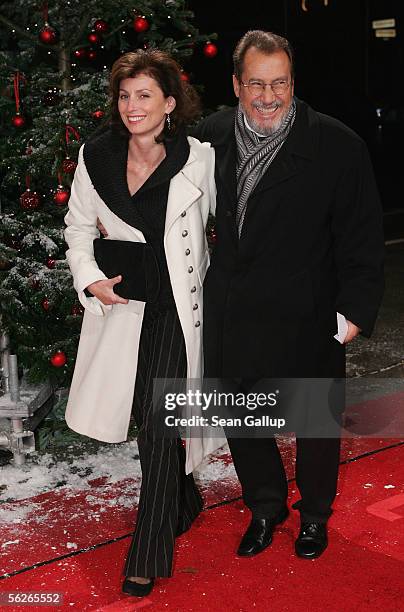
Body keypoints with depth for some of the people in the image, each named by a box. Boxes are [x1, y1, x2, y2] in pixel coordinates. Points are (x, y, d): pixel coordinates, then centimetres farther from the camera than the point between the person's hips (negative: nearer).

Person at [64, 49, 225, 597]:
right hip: (121, 302, 4)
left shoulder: (199, 158, -7)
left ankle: (148, 556, 7)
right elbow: (78, 229, 10)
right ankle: (185, 502, 43)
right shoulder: (96, 156, 0)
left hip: (178, 307, -3)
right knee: (148, 415, 15)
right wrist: (91, 281, -5)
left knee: (158, 424, -7)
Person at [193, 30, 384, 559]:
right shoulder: (210, 135, -1)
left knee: (315, 423, 15)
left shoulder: (337, 146, -12)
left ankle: (314, 515, 40)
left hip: (306, 318, -3)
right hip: (229, 316, 3)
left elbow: (361, 237, -9)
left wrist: (355, 311, -12)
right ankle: (265, 507, 41)